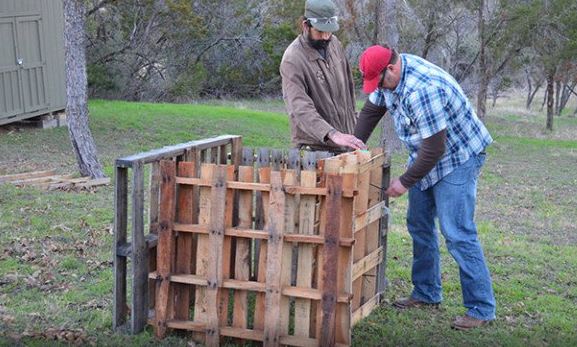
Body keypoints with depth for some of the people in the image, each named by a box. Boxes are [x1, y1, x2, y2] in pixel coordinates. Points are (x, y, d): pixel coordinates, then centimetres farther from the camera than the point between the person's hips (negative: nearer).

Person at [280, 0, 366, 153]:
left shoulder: (334, 43, 3)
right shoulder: (292, 60, -19)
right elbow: (300, 109, -30)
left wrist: (353, 117, 17)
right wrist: (333, 134, -41)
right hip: (314, 148, -6)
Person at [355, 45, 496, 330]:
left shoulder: (422, 90, -34)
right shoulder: (389, 74, -5)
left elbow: (434, 149, -30)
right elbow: (371, 111, 11)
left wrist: (405, 182, -19)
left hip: (457, 158, -10)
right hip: (425, 155, 10)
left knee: (457, 234, -12)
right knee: (418, 225, 15)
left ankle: (481, 309, -5)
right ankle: (426, 293, 28)